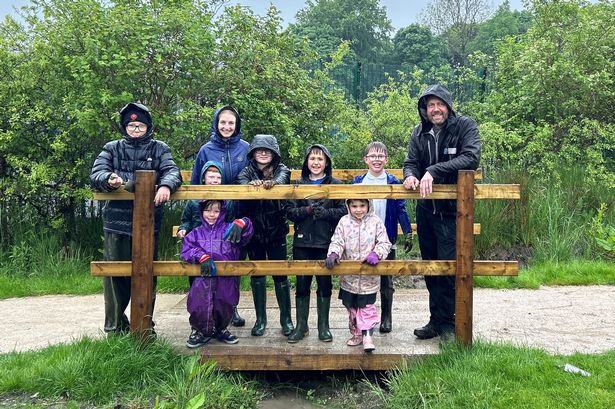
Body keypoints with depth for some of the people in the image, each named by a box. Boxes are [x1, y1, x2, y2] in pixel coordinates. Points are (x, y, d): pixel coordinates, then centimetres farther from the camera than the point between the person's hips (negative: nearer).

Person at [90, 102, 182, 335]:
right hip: (117, 222, 0)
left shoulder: (159, 149, 13)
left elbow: (172, 171, -3)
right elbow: (96, 173, 0)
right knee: (115, 273, 1)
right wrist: (109, 179, -23)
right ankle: (115, 328, 13)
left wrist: (166, 185, -26)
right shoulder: (112, 149, 14)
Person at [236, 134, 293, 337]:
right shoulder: (247, 171, 4)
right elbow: (241, 182, -18)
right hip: (254, 231, 1)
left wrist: (273, 182, -45)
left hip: (276, 231, -1)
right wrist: (251, 184, -42)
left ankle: (286, 319, 15)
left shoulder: (281, 169, 2)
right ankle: (260, 319, 21)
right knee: (257, 274, 9)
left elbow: (283, 178, -21)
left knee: (280, 274, 1)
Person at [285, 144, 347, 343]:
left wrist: (324, 212, -18)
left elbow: (343, 211, -3)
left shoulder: (335, 184, 3)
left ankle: (324, 326, 20)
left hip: (326, 242, -1)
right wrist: (307, 210, -15)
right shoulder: (298, 184, 8)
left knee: (324, 285, 7)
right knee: (302, 284, 7)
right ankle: (301, 325, 19)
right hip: (302, 242, 1)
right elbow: (289, 211, 1)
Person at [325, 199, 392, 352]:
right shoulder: (344, 222, -2)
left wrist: (376, 253, -24)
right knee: (351, 307, 16)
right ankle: (356, 334, 31)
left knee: (367, 306, -1)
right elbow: (337, 241, -6)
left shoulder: (375, 221, -6)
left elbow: (385, 243, -6)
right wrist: (333, 253, -25)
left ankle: (367, 336, 9)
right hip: (349, 276, 3)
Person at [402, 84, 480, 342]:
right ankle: (435, 320, 25)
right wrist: (410, 175, -19)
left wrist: (434, 171, -27)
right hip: (425, 209, 6)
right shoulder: (419, 133, 7)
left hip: (452, 210, -5)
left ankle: (446, 323, 8)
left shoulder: (465, 126, -7)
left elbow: (471, 158, -21)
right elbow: (411, 162, 6)